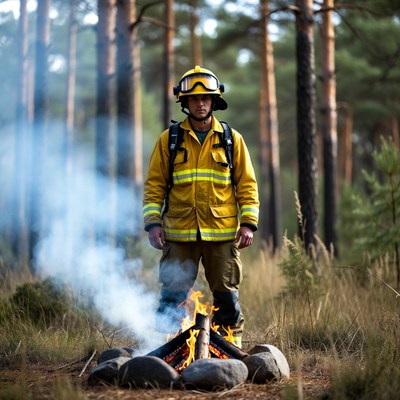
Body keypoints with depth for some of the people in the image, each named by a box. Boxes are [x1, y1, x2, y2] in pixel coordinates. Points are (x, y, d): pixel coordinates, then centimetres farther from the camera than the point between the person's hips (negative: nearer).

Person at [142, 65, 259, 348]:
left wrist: (248, 223, -2)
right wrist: (153, 223, -3)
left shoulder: (232, 139, 8)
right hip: (179, 233, 0)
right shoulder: (168, 140, 7)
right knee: (172, 299, 0)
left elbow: (247, 185, 8)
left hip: (223, 233, 0)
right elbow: (154, 185, 7)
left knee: (227, 298, 4)